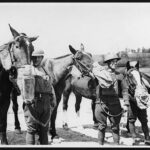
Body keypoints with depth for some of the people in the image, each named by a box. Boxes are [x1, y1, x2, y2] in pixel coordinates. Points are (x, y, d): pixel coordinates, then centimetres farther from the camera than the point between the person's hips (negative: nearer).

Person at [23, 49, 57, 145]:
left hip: (46, 103, 5)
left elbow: (50, 86, 21)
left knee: (44, 129, 11)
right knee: (31, 129, -3)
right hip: (32, 102, -5)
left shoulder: (45, 71, 17)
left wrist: (53, 100, 14)